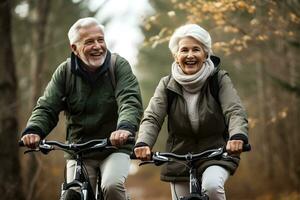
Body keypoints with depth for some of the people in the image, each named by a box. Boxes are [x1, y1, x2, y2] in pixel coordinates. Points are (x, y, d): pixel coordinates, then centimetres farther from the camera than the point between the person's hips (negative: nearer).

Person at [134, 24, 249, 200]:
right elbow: (152, 118, -14)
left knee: (212, 186, -32)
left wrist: (238, 136, -44)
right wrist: (143, 144, -36)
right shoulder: (167, 85, -2)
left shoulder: (220, 79, -7)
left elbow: (235, 111, -20)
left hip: (216, 154, -3)